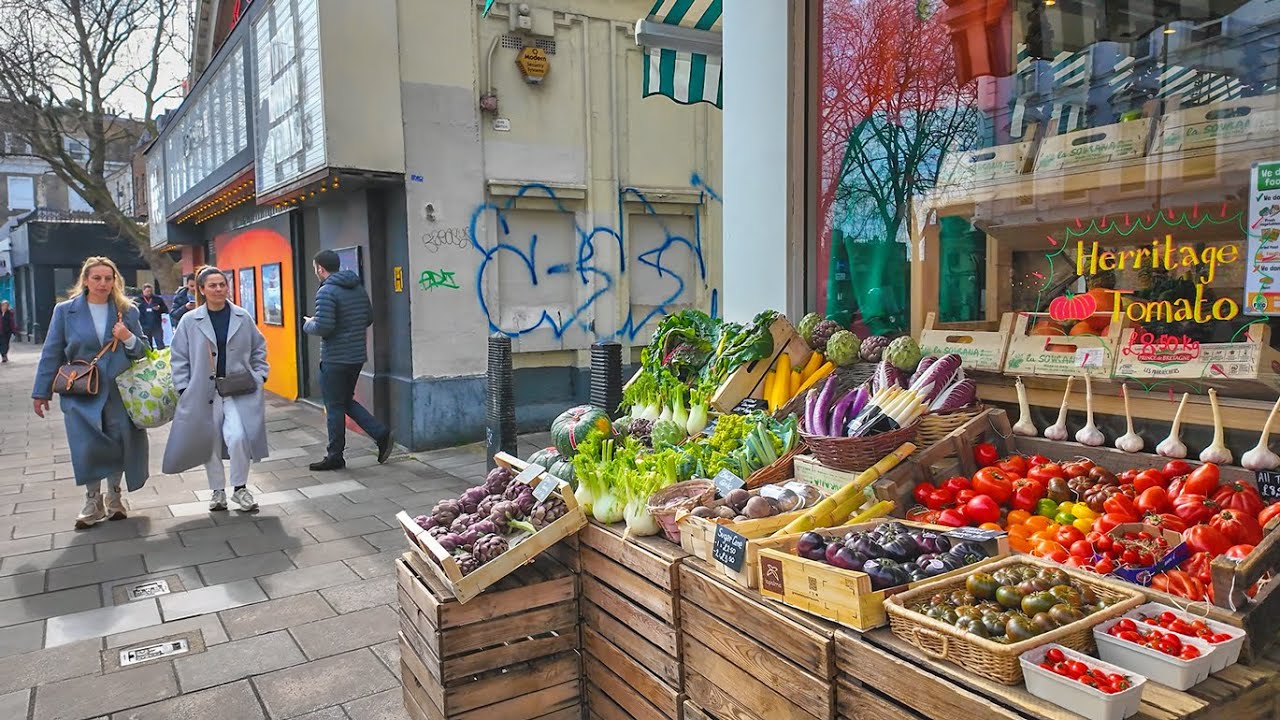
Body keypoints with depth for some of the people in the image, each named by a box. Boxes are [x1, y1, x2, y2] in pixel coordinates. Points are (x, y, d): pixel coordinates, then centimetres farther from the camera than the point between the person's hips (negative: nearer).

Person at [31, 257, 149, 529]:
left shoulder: (127, 311, 4)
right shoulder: (65, 311, 0)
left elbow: (142, 351, 8)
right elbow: (52, 353, 4)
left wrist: (129, 339, -14)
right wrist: (41, 391, 4)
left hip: (119, 391, 1)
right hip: (81, 393, -1)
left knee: (117, 445, 6)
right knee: (87, 448, -6)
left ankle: (114, 498, 26)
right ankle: (93, 503, 13)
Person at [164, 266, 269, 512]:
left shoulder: (243, 317, 1)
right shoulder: (189, 321, -2)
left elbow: (258, 348, 12)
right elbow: (178, 357, 4)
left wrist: (259, 376, 5)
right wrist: (184, 389, -2)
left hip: (238, 390, -1)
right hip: (204, 392, 1)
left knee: (238, 437, -16)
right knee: (210, 443, 7)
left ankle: (239, 488, 5)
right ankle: (218, 490, 26)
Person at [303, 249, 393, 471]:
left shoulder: (326, 292, -16)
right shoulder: (358, 288, 9)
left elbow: (323, 327, -22)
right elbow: (369, 318, 15)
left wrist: (308, 325, -2)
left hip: (335, 359, -8)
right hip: (357, 356, 8)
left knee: (334, 407, 4)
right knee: (347, 401, 21)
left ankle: (335, 456, 15)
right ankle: (381, 434, 9)